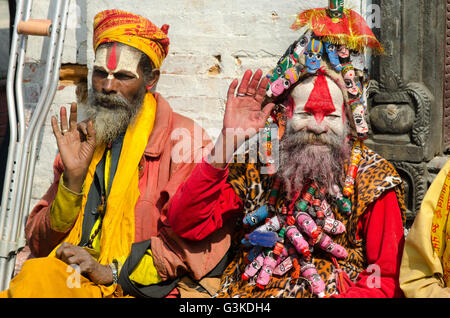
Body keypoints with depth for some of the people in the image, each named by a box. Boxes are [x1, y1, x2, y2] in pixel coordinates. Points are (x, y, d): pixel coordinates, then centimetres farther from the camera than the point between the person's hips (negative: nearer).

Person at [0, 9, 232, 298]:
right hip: (75, 281, 5)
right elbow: (39, 245, 9)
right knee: (35, 276, -26)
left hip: (153, 289, -4)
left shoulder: (183, 138, -2)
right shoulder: (82, 143, 13)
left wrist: (112, 273, -14)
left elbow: (201, 243, -11)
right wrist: (73, 178, -7)